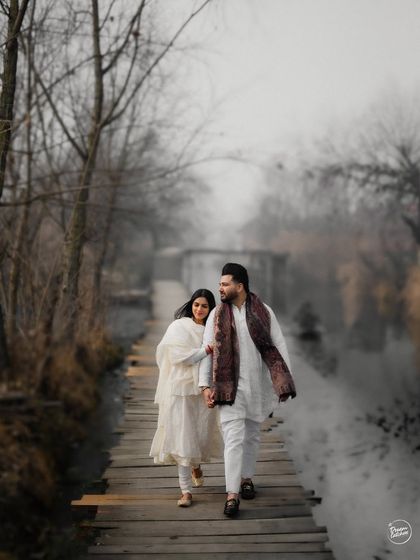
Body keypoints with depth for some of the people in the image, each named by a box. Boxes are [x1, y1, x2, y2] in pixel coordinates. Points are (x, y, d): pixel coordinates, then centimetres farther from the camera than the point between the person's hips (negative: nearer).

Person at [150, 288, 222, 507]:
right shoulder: (179, 327, -2)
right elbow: (179, 357, -12)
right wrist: (206, 350, -14)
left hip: (204, 390, 4)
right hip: (181, 389, -4)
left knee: (203, 434, 9)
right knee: (182, 437, -7)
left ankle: (196, 465, 43)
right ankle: (186, 491, -3)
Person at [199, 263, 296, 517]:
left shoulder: (264, 312, -1)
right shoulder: (216, 315, 0)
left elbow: (279, 346, 1)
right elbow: (208, 351, 0)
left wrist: (285, 380, -4)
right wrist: (205, 385, -7)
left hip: (257, 384, 1)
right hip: (230, 386, -1)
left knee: (252, 434, 15)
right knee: (234, 438, -8)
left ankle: (247, 477, 35)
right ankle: (232, 494, -9)